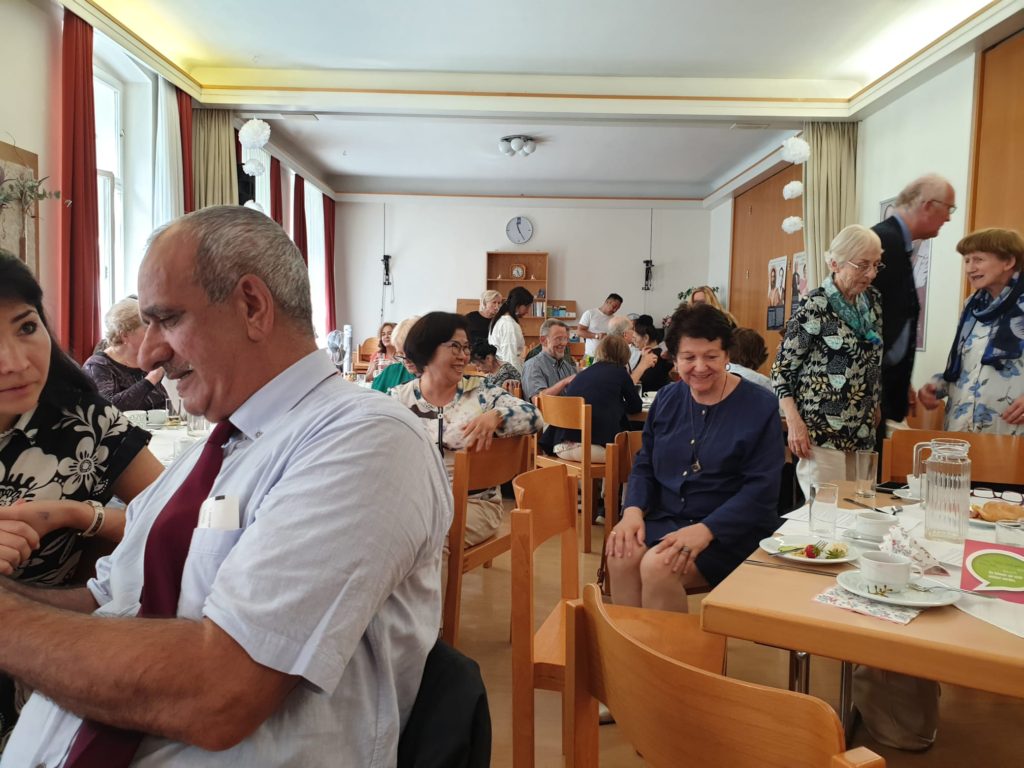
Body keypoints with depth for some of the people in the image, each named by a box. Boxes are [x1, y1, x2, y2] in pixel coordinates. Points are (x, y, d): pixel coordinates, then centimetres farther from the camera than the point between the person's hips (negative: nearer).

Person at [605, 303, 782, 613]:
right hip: (665, 518, 4)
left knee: (657, 566, -29)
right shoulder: (667, 398, 10)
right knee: (621, 557, -26)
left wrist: (705, 529, -23)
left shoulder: (760, 407, -5)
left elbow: (761, 488, -11)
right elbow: (644, 464, 14)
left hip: (731, 530, -4)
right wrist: (633, 510, -7)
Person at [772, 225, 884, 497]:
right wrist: (795, 424, -19)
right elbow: (782, 368, -11)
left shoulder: (873, 300, 7)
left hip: (862, 430, 7)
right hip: (821, 431, -6)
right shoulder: (814, 307, -12)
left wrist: (875, 405, 16)